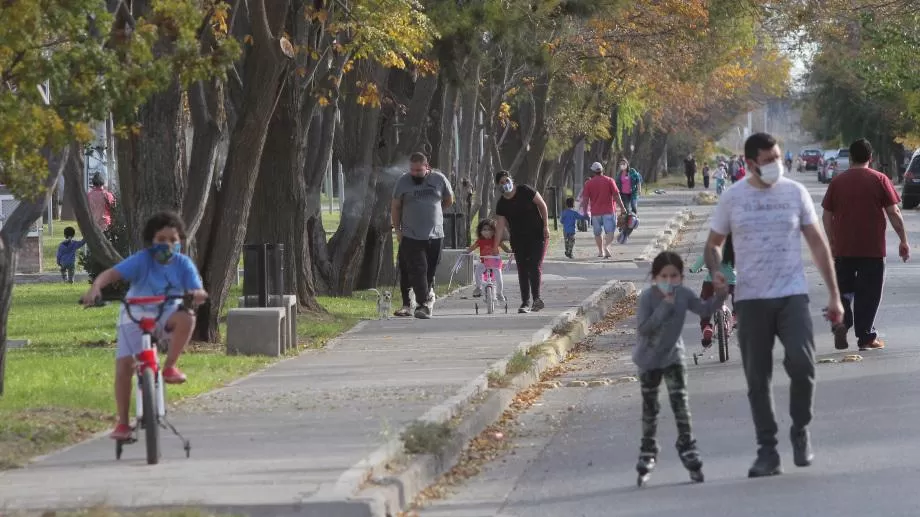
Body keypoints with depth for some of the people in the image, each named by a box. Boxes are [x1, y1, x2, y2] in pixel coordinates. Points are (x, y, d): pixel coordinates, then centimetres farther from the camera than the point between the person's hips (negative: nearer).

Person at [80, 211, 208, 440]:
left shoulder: (183, 264, -4)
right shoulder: (142, 260, -12)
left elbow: (198, 291, -13)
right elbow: (111, 273, -24)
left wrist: (197, 294, -39)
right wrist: (95, 288, -45)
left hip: (166, 315, 1)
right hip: (135, 316, -1)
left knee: (186, 317, -34)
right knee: (123, 366, -16)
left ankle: (169, 367, -17)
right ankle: (122, 423, -4)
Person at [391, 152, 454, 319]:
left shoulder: (439, 179, 3)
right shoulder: (403, 181, 0)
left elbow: (449, 201, 18)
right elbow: (395, 207, 7)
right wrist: (397, 230, 3)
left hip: (435, 235, 2)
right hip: (411, 236, -2)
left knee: (430, 271, 7)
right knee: (417, 270, -11)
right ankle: (424, 304, -12)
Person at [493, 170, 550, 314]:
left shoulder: (525, 191, -8)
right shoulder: (502, 204, -1)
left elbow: (542, 205, -2)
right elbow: (500, 226, -3)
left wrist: (546, 226, -7)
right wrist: (495, 247, -8)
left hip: (537, 235, -3)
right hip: (518, 240, 4)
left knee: (535, 266, -14)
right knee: (522, 269, 2)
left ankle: (536, 298, -16)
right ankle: (525, 303, 5)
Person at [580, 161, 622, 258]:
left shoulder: (589, 183, 2)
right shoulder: (609, 181, 1)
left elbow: (585, 199, 1)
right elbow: (616, 195, -3)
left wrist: (585, 212, 10)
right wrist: (622, 208, 2)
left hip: (595, 212, 1)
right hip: (609, 210, -1)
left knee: (597, 233, 16)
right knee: (610, 232, -6)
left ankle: (600, 251, 22)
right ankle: (606, 246, -31)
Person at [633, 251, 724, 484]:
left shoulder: (684, 295, -13)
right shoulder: (647, 297, -24)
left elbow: (705, 310, -7)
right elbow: (643, 328, -30)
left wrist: (719, 295, -24)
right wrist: (664, 307, -35)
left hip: (673, 355, 2)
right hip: (649, 358, -2)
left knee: (680, 399, -9)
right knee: (650, 406, 7)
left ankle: (686, 444, 0)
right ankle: (648, 450, 21)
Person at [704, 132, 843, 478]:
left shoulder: (795, 193, 4)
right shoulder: (732, 198, 3)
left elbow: (818, 244, 8)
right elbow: (714, 243, 12)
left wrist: (834, 294, 4)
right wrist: (716, 272, -10)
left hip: (792, 296, -1)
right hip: (751, 300, 1)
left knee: (802, 365, -17)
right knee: (758, 379, 3)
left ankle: (800, 432, 7)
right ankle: (767, 452, 11)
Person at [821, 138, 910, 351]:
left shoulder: (837, 181, 3)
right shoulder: (879, 180, -3)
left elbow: (827, 216, 5)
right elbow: (894, 213, -5)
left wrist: (832, 243, 15)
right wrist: (903, 241, 3)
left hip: (843, 248, 2)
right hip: (872, 248, -2)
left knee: (843, 289, 15)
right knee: (868, 293, 4)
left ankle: (841, 322, -7)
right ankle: (866, 337, 5)